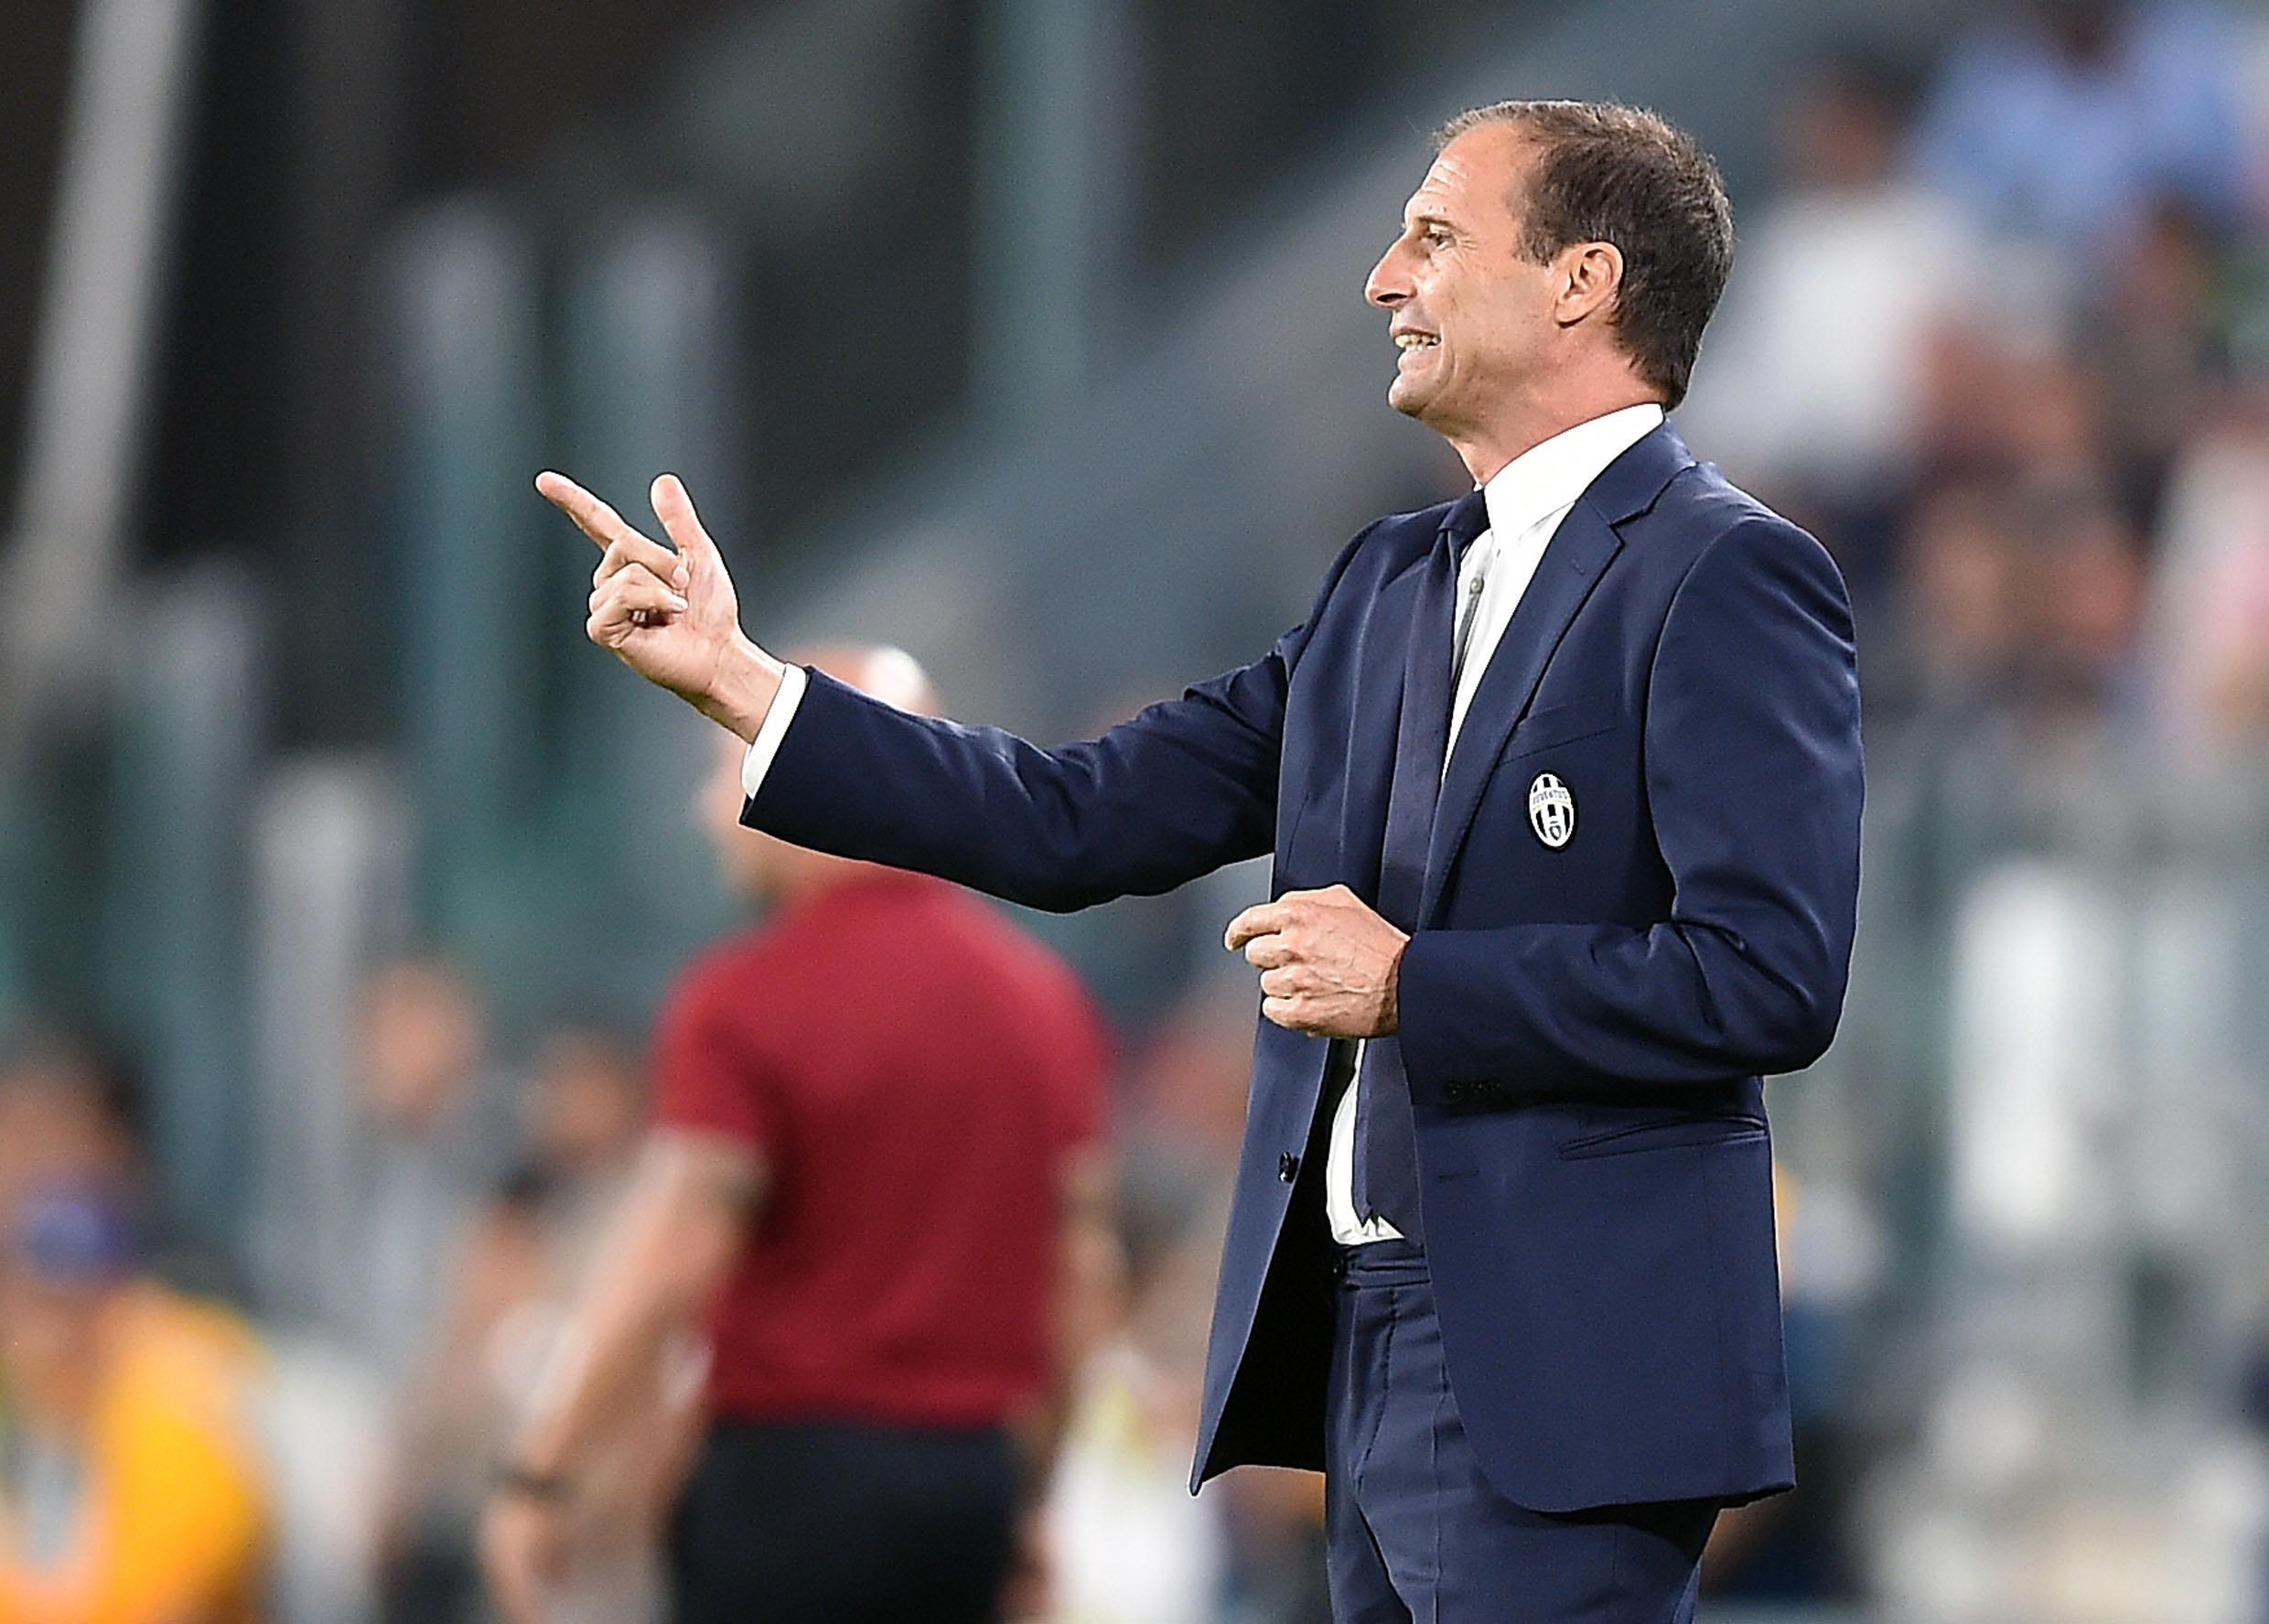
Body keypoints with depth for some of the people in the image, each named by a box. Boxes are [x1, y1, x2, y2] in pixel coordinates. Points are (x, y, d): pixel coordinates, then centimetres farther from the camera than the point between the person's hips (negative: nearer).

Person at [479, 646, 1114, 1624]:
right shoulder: (1046, 999, 11)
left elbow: (665, 1270, -16)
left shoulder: (748, 999, -11)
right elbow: (1074, 1281, 14)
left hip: (795, 1466, -7)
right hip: (975, 1469, 7)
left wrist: (541, 1479, -13)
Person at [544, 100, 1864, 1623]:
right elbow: (1084, 820, 14)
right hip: (1362, 1353, 8)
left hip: (1555, 1382, -8)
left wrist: (1412, 983, -15)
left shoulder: (1725, 576, -9)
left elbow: (1771, 978, -19)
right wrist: (739, 682, 10)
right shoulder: (1395, 583, 18)